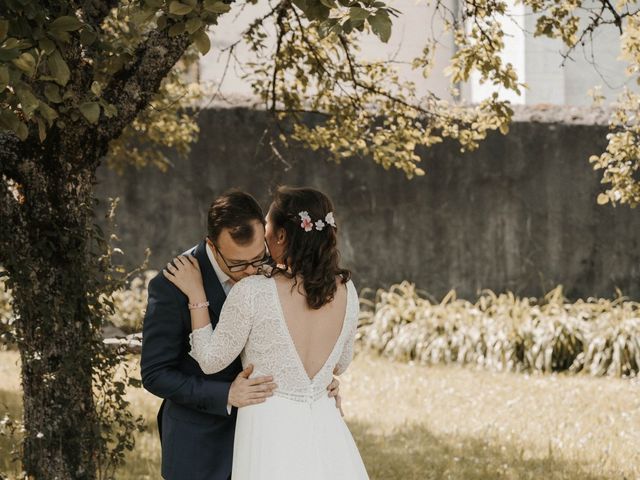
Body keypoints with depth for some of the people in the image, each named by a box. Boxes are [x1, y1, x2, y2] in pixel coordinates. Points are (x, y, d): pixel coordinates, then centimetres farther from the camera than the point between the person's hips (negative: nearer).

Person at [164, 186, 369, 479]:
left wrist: (196, 295, 1)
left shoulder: (253, 293, -17)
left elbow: (211, 361, -6)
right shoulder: (346, 292, -2)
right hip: (324, 430, 4)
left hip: (270, 431, -4)